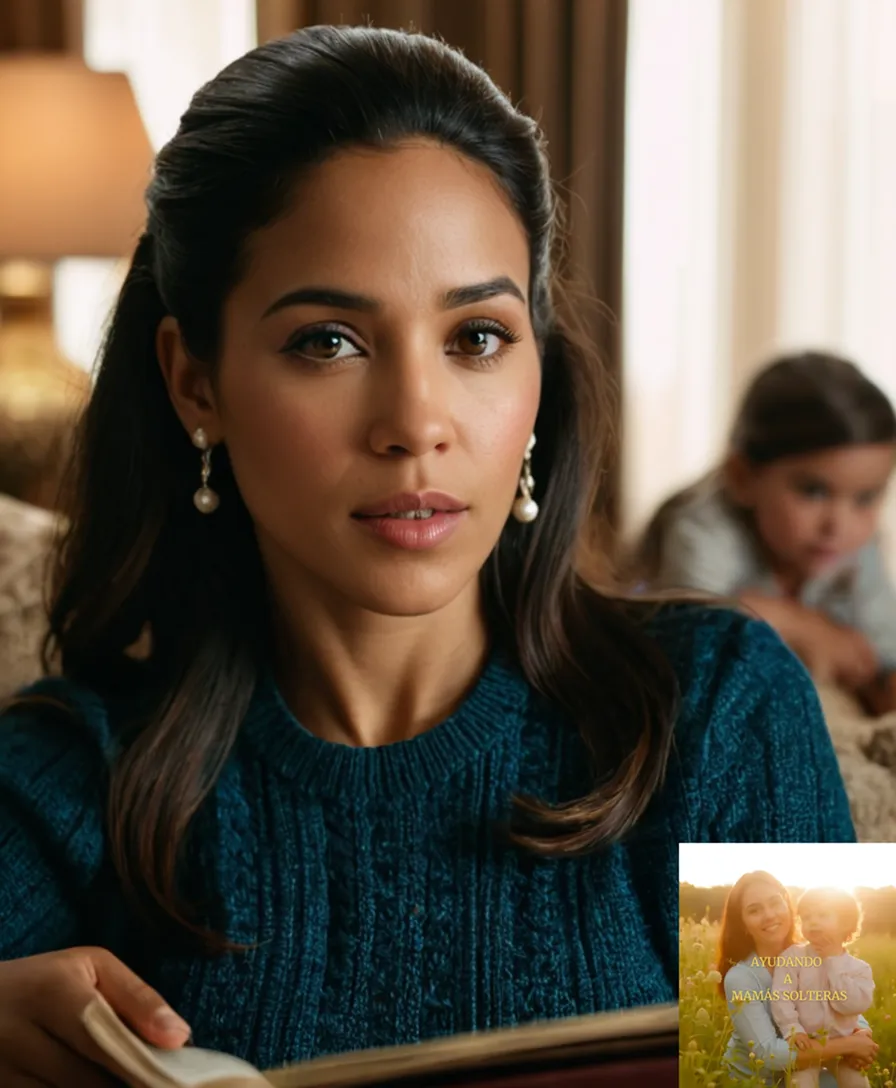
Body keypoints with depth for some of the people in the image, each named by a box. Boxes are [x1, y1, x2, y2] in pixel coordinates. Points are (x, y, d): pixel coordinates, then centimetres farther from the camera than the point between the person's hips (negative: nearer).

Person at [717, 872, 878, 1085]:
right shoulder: (739, 978, -21)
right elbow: (768, 1053, -28)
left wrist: (862, 1035, -22)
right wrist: (847, 1045, -27)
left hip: (801, 1074, 5)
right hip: (751, 1081, -5)